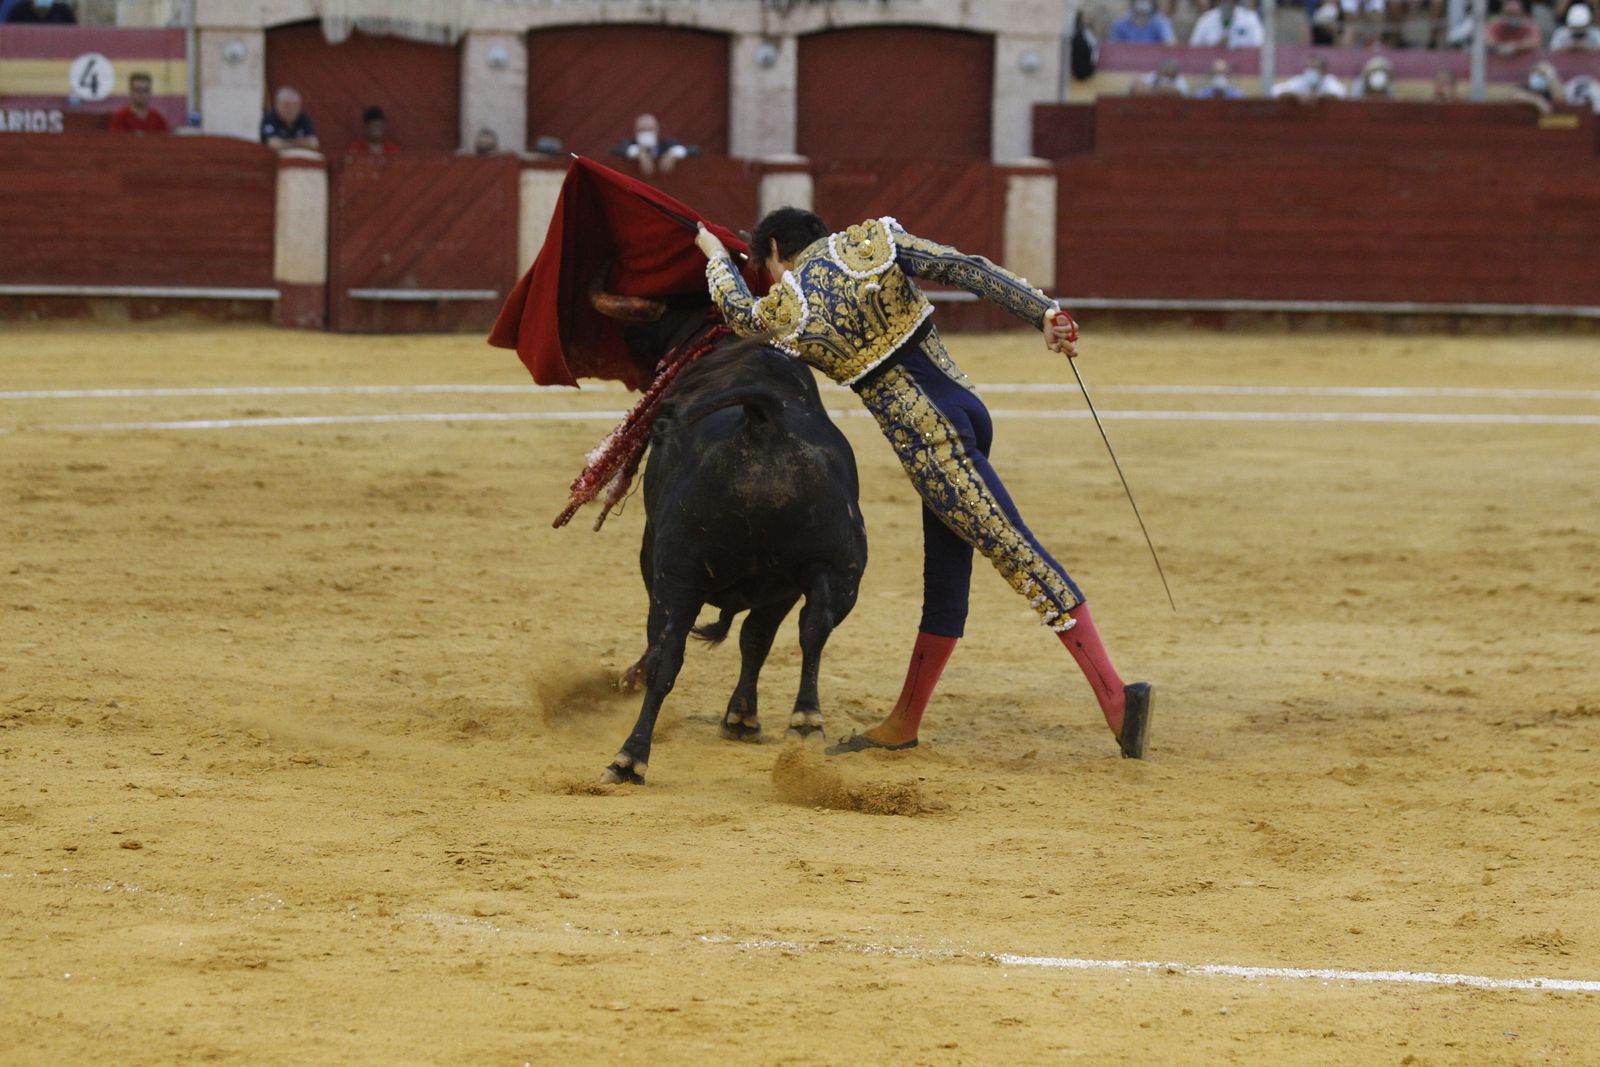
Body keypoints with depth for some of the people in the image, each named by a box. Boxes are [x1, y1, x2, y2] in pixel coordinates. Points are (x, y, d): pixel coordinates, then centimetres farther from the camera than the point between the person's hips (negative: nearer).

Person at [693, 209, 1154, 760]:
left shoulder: (782, 312, -2)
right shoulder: (872, 240, 6)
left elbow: (737, 308, 22)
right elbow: (968, 269, -6)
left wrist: (716, 256, 42)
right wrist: (1043, 312, -11)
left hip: (929, 441, -6)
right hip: (964, 402, 6)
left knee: (1018, 554, -10)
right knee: (944, 573, 12)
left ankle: (1115, 696, -17)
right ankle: (903, 724, 23)